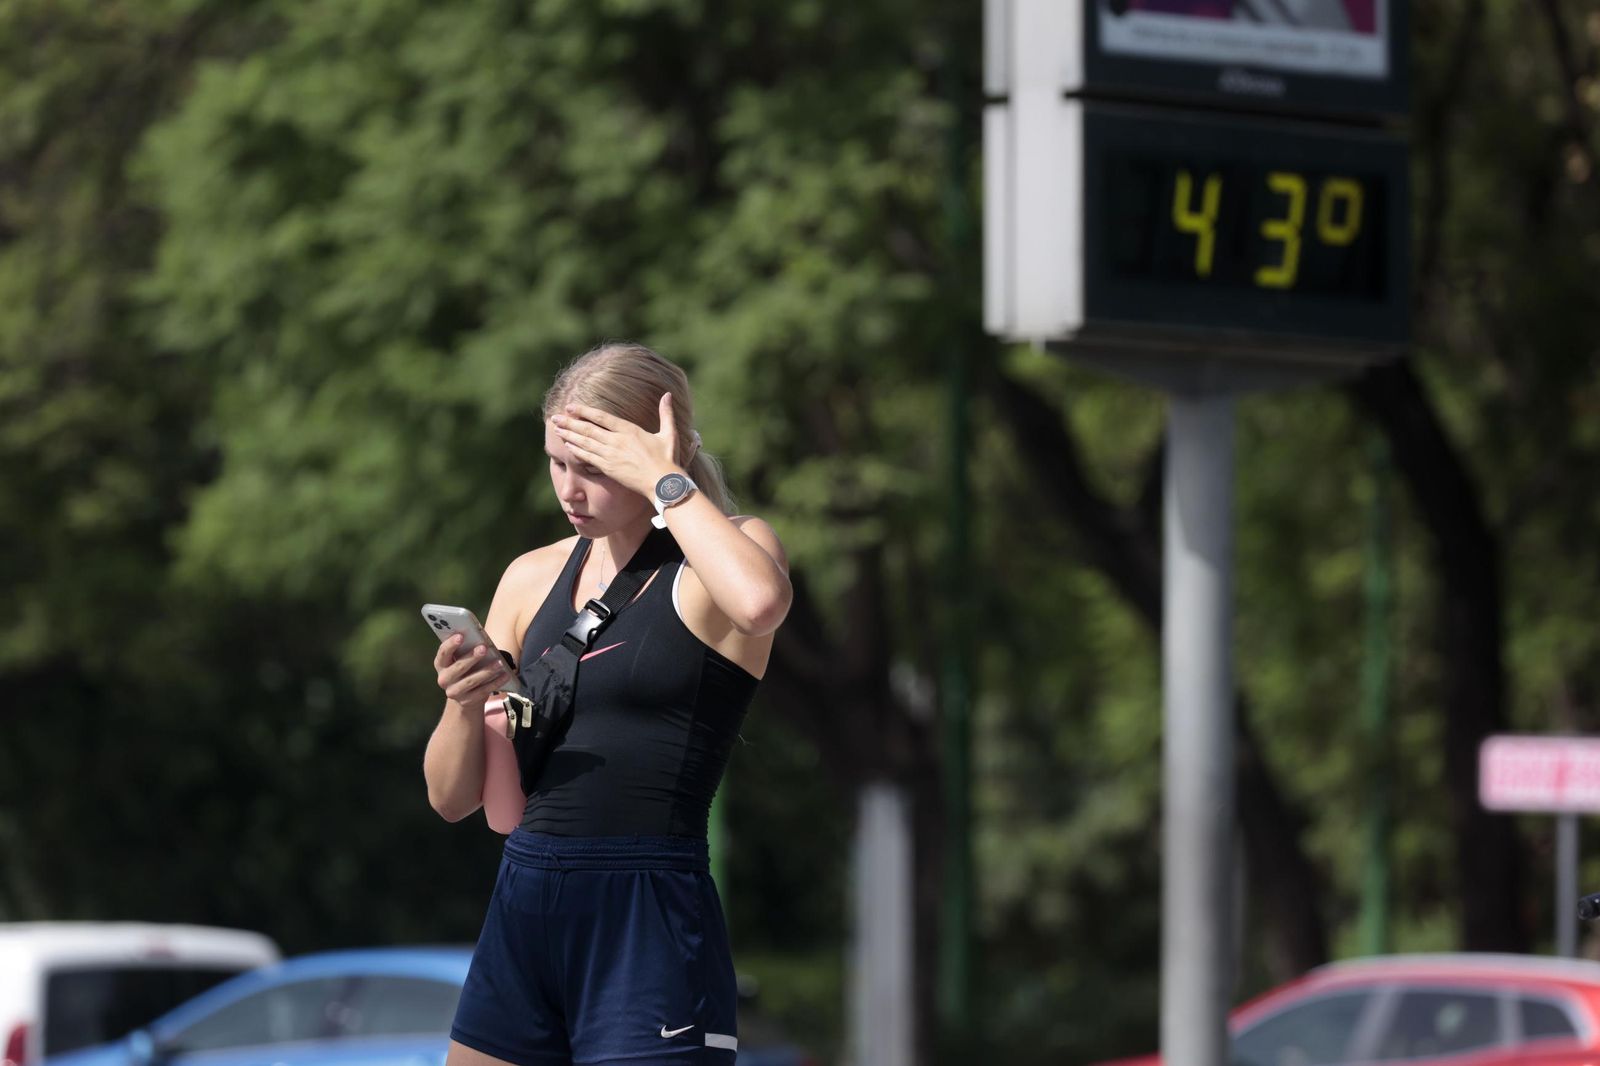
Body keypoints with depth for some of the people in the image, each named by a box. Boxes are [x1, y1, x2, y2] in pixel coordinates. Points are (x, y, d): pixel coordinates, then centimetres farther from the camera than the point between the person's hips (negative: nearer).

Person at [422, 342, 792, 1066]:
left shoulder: (726, 554, -2)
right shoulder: (532, 579, 13)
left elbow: (760, 603, -30)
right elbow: (453, 796, 13)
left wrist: (666, 484, -16)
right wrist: (465, 705, -9)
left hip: (650, 926, -6)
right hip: (522, 913, 6)